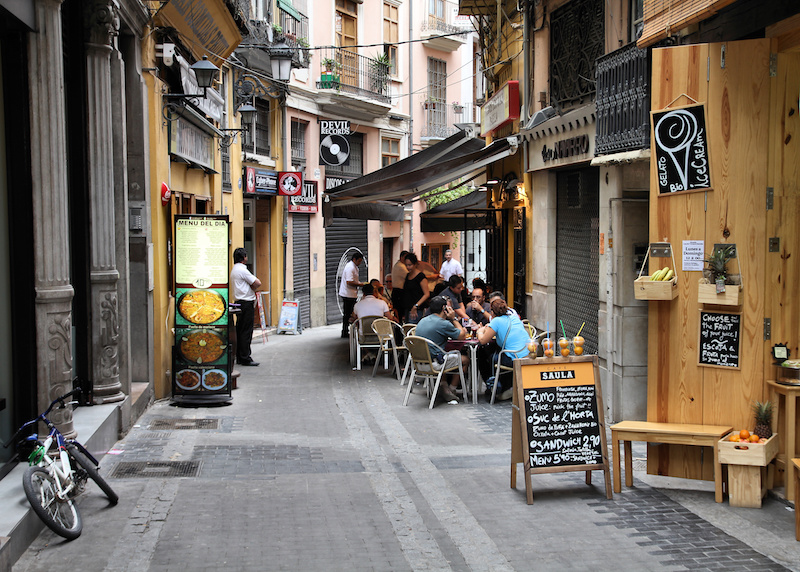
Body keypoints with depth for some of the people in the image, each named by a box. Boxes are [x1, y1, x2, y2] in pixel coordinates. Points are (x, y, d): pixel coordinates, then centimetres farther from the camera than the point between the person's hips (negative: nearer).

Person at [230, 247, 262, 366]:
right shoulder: (242, 270, -14)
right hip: (246, 303, -10)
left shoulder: (234, 270, 17)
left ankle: (239, 357, 16)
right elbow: (258, 283, -15)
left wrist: (251, 289, 4)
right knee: (246, 331, -8)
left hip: (239, 302, 10)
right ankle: (245, 358, -7)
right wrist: (253, 288, 4)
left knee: (240, 330, 12)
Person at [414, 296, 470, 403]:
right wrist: (453, 319, 5)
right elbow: (462, 335, -4)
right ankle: (451, 389, 17)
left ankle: (443, 386, 20)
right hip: (433, 364, -8)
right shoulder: (443, 324, -14)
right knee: (465, 359, 13)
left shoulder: (422, 321, 11)